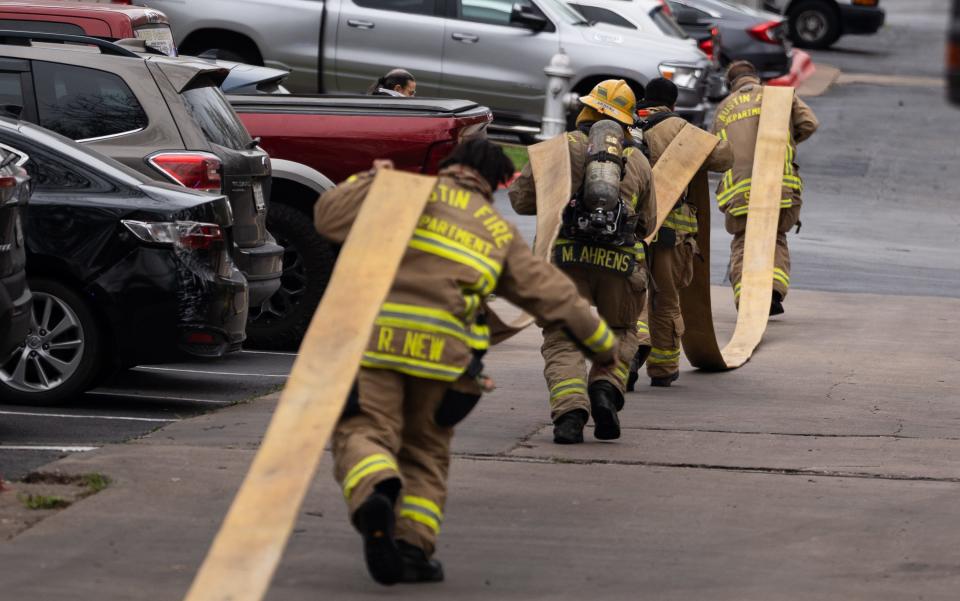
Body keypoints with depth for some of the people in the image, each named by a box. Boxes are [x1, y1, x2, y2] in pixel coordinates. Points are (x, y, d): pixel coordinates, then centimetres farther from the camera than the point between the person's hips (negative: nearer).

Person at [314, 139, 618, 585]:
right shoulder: (500, 232, 22)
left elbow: (330, 217, 8)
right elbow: (551, 292, 23)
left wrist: (371, 182, 25)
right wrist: (601, 342, 33)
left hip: (376, 337, -2)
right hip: (443, 348, 2)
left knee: (363, 433, -6)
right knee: (425, 452, 17)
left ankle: (375, 496, -38)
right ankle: (413, 546, 3)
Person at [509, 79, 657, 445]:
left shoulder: (561, 148, 6)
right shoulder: (638, 161, 15)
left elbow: (521, 200, 8)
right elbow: (648, 224, 20)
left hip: (565, 256, -2)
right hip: (620, 262, 2)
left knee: (561, 339, 7)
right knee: (621, 331, 24)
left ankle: (570, 410, -16)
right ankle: (605, 389, -3)